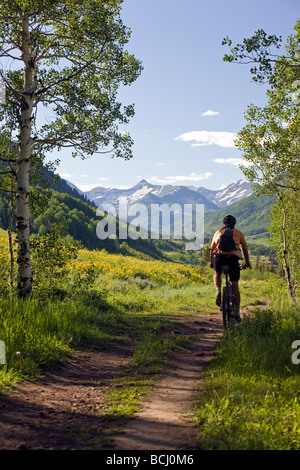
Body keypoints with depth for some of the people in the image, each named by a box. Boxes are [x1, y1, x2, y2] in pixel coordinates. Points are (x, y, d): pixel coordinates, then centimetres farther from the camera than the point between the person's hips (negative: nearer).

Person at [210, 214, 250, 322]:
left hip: (219, 257, 1)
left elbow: (212, 250, 34)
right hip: (233, 257, -1)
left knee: (217, 275, 33)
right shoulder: (238, 233, 22)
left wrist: (212, 263, 47)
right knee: (235, 287, 10)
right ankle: (237, 313, 11)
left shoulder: (218, 232, 27)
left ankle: (218, 291, 3)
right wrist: (247, 262, 40)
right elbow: (244, 248, 28)